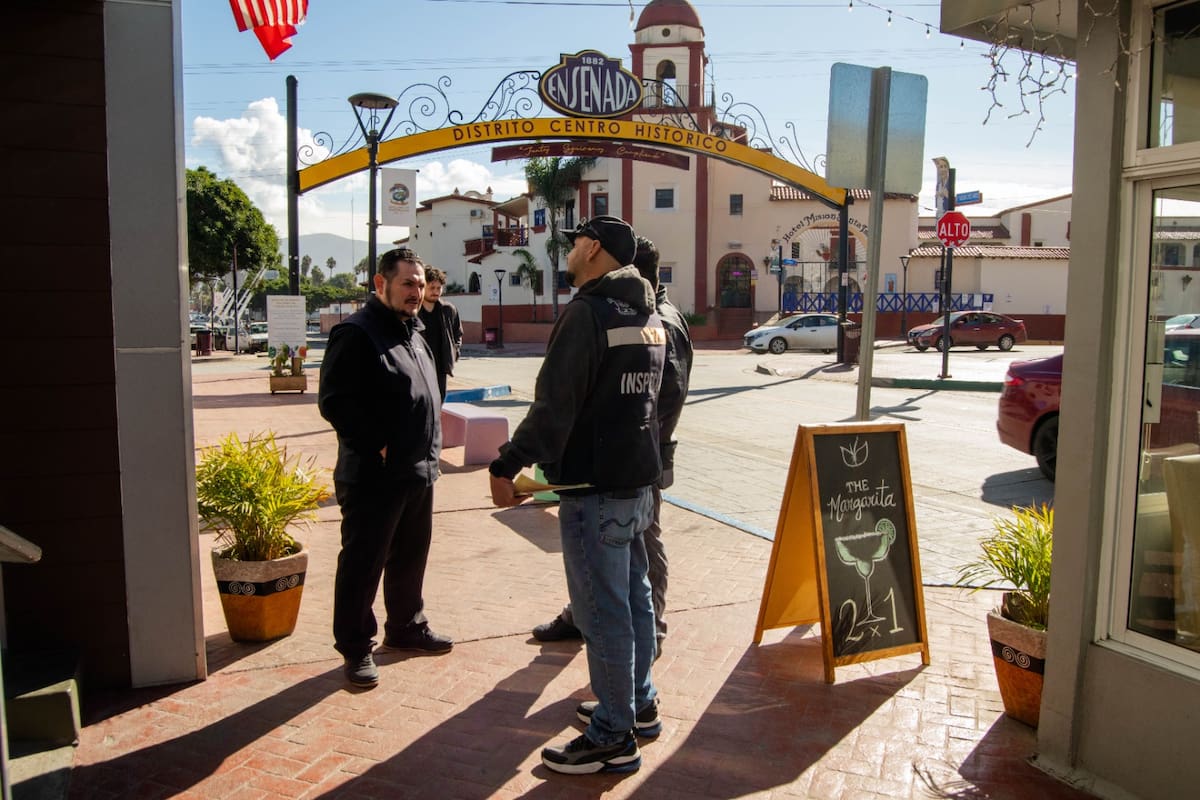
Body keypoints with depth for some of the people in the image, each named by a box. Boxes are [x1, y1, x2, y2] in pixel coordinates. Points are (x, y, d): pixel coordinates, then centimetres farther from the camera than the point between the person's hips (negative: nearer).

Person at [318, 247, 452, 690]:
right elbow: (334, 401, -20)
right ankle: (356, 648, 15)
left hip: (418, 473, 9)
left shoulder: (412, 332, 15)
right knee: (363, 563, 2)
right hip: (374, 476, -9)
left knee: (410, 558, 20)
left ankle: (407, 628, 36)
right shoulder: (357, 333, -13)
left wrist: (430, 450, 14)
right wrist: (377, 446, -20)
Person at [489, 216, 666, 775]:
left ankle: (613, 738, 11)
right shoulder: (649, 316, 13)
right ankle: (638, 703, 35)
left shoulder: (587, 312, -17)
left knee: (602, 610, 0)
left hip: (595, 486, -10)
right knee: (633, 596, 20)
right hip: (638, 477, 10)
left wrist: (507, 465, -18)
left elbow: (554, 407, -23)